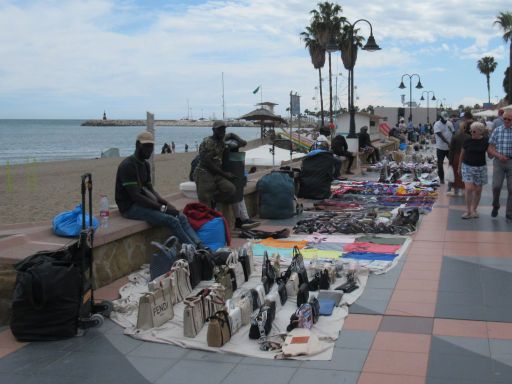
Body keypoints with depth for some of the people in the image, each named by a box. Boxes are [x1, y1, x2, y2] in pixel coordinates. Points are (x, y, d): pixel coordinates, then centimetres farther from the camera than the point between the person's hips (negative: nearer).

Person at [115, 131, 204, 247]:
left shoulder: (146, 164, 13)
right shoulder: (128, 166, -17)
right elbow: (135, 196, -22)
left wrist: (166, 203, -4)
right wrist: (163, 208, -21)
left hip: (142, 203, 9)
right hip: (130, 207, -9)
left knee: (181, 217, -6)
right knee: (171, 220, -24)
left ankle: (201, 247, -18)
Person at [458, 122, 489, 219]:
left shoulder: (485, 141, -4)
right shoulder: (467, 141, -3)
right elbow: (462, 154, 8)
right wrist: (459, 167, 12)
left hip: (480, 168, 1)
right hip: (467, 167, -1)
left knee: (478, 190, 8)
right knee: (469, 189, -10)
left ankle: (474, 210, 22)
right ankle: (468, 211, -2)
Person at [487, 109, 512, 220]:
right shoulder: (497, 131, 4)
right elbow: (490, 149, 4)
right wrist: (499, 156, -13)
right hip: (499, 161, 0)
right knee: (496, 186, -9)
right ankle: (495, 206, 20)